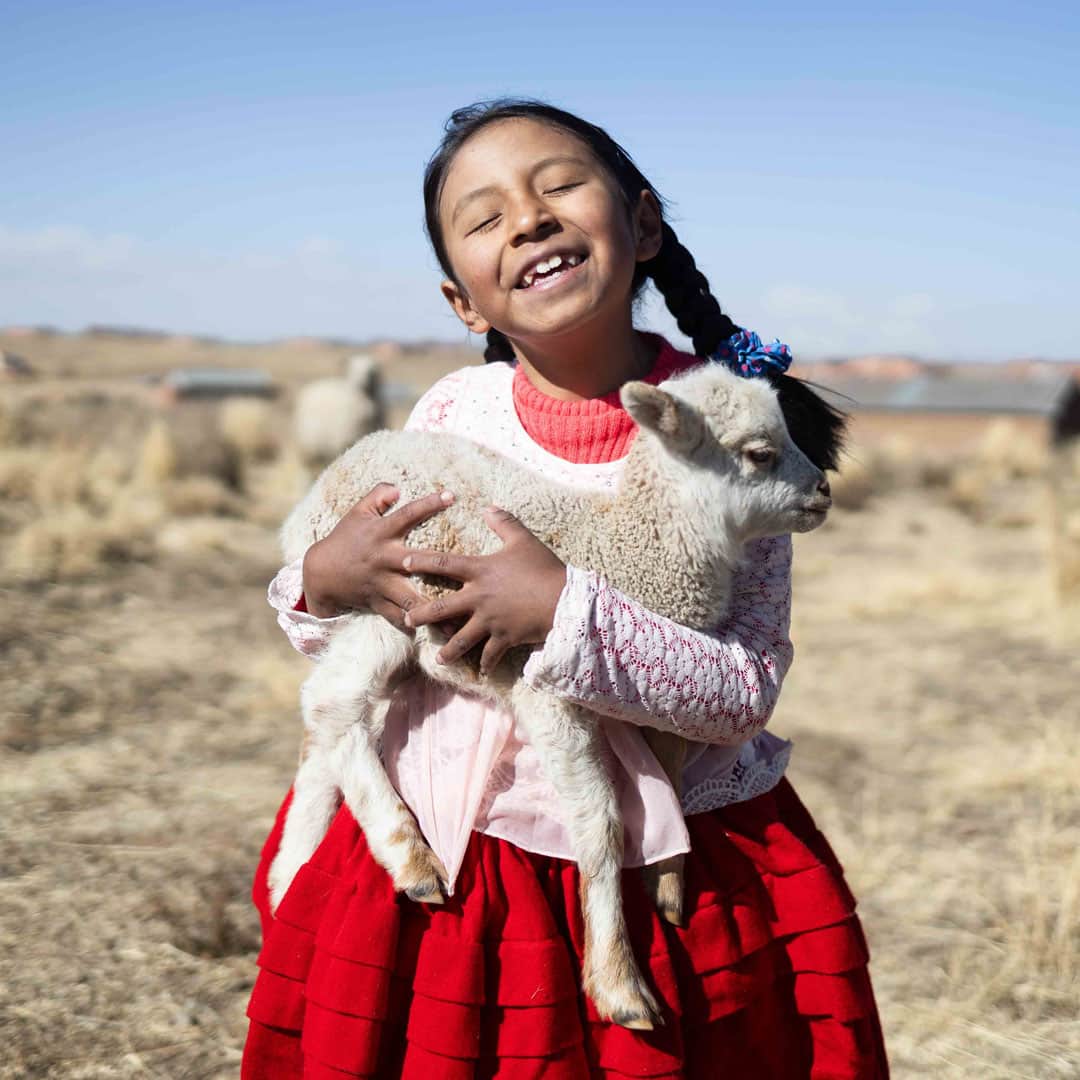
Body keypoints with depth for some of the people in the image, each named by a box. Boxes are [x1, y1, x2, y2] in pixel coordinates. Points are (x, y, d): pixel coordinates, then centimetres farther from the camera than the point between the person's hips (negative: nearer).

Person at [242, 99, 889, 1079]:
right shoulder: (450, 414, -3)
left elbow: (748, 694, -17)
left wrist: (563, 611, -27)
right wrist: (324, 581, -15)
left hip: (671, 871, -2)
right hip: (442, 861, 3)